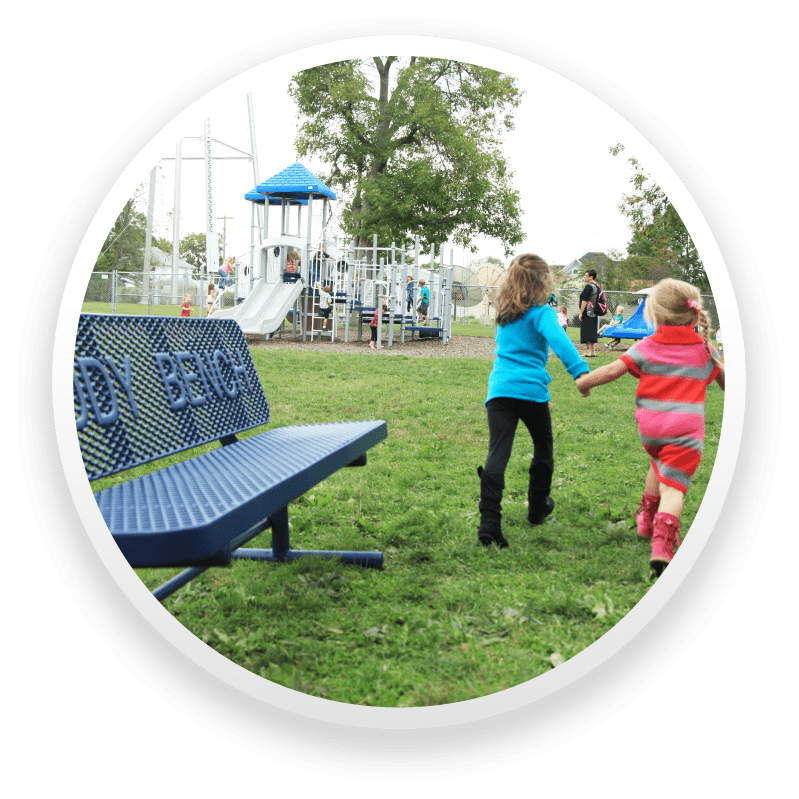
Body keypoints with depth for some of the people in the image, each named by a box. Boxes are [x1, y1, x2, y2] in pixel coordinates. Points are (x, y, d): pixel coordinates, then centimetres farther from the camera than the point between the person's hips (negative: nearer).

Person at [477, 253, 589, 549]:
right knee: (543, 447, 21)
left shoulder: (504, 314, 16)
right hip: (531, 391, -4)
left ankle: (489, 522, -21)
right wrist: (580, 370, -33)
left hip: (499, 389, 4)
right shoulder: (542, 313, -4)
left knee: (497, 454, -7)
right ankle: (537, 508, 35)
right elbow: (558, 340, -22)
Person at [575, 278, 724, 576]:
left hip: (649, 426, 2)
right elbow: (724, 379, 20)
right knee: (672, 486, -7)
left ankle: (646, 521, 44)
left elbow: (613, 370, -1)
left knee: (659, 465, 31)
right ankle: (662, 546, -24)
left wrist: (584, 381, 15)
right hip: (686, 428, -2)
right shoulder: (705, 349, 9)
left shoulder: (648, 347, 3)